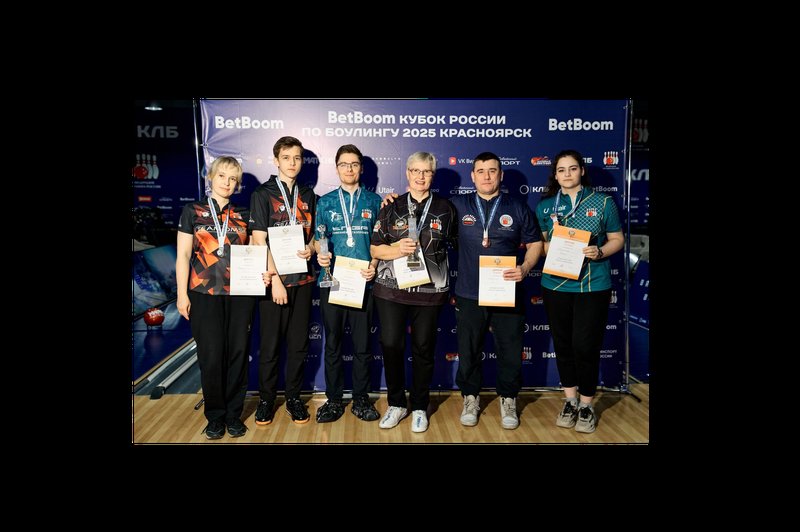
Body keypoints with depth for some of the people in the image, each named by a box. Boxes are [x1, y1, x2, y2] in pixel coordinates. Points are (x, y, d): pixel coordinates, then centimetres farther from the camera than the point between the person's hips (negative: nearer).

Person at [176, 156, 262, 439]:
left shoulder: (244, 215, 10)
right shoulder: (193, 211, 5)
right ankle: (215, 416, 17)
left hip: (240, 293, 2)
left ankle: (234, 414, 19)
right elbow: (183, 255, 2)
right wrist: (182, 294, -3)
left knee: (238, 352, 5)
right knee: (211, 355, 0)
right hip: (204, 293, -2)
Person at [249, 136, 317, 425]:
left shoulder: (308, 195, 11)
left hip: (302, 279, 4)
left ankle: (294, 398, 23)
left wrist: (311, 248, -6)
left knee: (299, 344, 10)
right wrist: (275, 279, -13)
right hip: (274, 280, -4)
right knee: (270, 344, 5)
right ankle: (266, 399, 21)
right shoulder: (262, 194, -2)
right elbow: (259, 241, -8)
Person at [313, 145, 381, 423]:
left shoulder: (374, 201, 8)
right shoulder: (325, 202, 9)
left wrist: (374, 264, -9)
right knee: (332, 343, 7)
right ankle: (334, 400, 20)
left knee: (362, 344, 6)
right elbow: (318, 238, 7)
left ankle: (361, 399, 20)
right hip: (332, 280, 1)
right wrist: (321, 254, -15)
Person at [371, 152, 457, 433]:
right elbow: (375, 249, 2)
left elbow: (450, 243, 15)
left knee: (423, 348, 7)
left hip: (430, 290, 0)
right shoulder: (392, 207, 6)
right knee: (391, 345, 2)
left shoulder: (445, 208, 6)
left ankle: (419, 407, 24)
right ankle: (396, 403, 22)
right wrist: (397, 249, -16)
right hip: (391, 287, 1)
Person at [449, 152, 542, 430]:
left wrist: (525, 268, -8)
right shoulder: (458, 206, 3)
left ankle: (507, 401, 29)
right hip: (468, 295, 0)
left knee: (510, 351, 9)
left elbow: (535, 242, 8)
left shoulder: (518, 208, 3)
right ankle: (471, 398, 31)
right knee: (468, 352, 11)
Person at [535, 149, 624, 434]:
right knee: (563, 344, 10)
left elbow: (617, 239, 4)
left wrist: (600, 252, -15)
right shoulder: (545, 205, 7)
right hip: (555, 285, 2)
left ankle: (586, 405, 18)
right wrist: (553, 247, -11)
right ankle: (570, 401, 28)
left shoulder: (603, 202, 1)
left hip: (593, 286, -2)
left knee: (585, 345, -2)